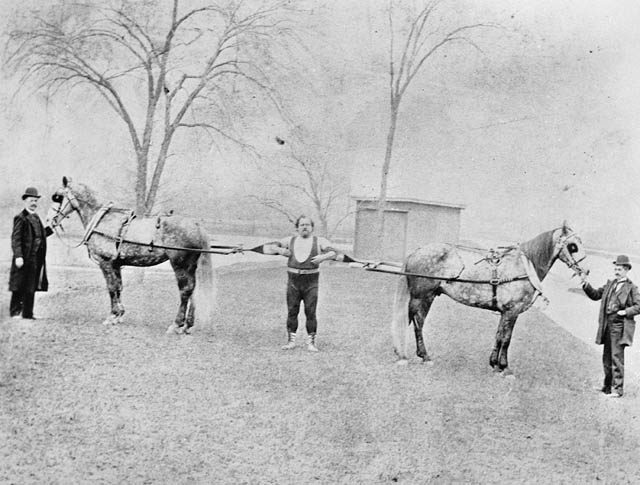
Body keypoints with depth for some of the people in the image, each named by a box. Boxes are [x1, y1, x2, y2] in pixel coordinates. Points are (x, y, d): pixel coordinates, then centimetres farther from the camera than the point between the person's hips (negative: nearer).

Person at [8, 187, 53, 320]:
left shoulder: (36, 217, 16)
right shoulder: (20, 218, -9)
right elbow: (15, 238, -15)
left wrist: (51, 228, 11)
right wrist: (18, 256, -24)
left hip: (37, 259, 8)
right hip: (25, 259, -8)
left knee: (31, 287, 12)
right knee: (19, 287, -1)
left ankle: (28, 313, 19)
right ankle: (15, 312, 6)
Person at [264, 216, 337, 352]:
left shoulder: (319, 241, 2)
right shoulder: (290, 241, 8)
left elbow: (333, 253, -12)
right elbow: (267, 248, 7)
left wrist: (323, 257, -32)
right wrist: (279, 249, -13)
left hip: (311, 282, -2)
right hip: (293, 281, 2)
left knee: (310, 313, -4)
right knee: (292, 312, 1)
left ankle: (311, 342, 4)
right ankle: (291, 341, 11)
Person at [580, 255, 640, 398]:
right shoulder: (610, 284, 16)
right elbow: (595, 295, 17)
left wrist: (625, 312, -17)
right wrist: (586, 285, 3)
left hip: (619, 325, -6)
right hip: (607, 325, 6)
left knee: (617, 357, -9)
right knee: (607, 358, 12)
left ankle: (618, 389, -6)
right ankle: (608, 386, 23)